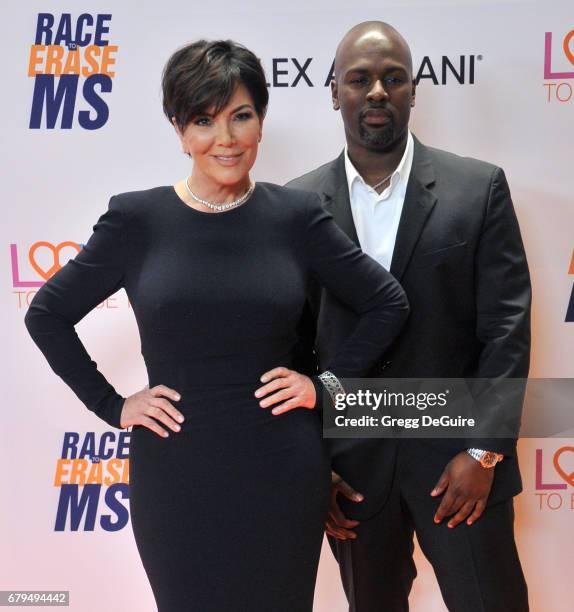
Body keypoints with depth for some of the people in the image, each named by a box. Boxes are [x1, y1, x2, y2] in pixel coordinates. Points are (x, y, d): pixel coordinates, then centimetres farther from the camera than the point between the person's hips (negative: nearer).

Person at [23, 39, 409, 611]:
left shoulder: (295, 215, -2)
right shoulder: (136, 219, -4)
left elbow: (387, 302, 8)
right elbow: (46, 314, 5)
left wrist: (326, 383, -1)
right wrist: (110, 405, -1)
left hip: (281, 469, 1)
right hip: (175, 475, 0)